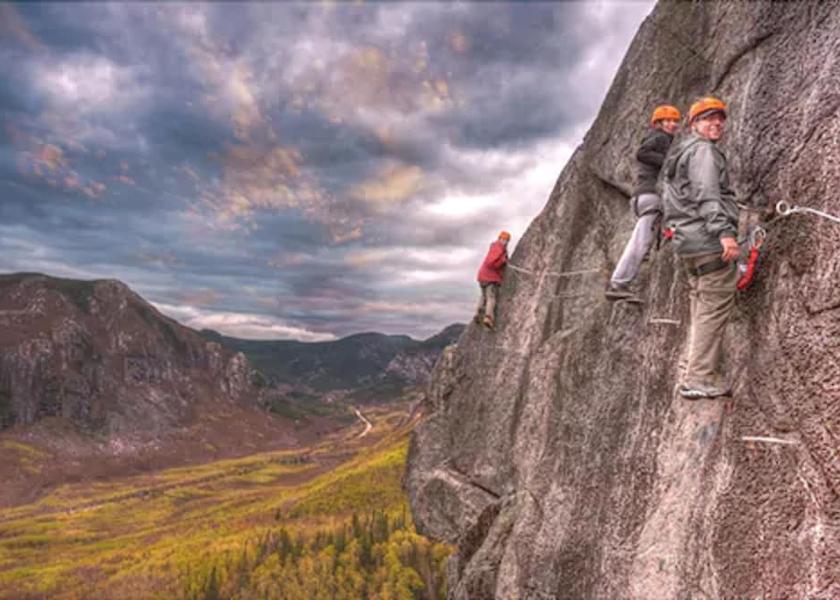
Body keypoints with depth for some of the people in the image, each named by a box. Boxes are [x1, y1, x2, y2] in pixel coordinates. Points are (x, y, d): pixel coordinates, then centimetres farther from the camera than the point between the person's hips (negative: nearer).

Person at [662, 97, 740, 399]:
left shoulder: (679, 154, 27)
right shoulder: (703, 150, -5)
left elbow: (670, 201, 29)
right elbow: (706, 193, -20)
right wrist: (724, 231, -28)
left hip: (687, 243, 10)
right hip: (710, 240, -10)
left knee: (702, 310, 12)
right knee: (715, 307, -10)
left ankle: (700, 376, 16)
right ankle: (699, 378, -11)